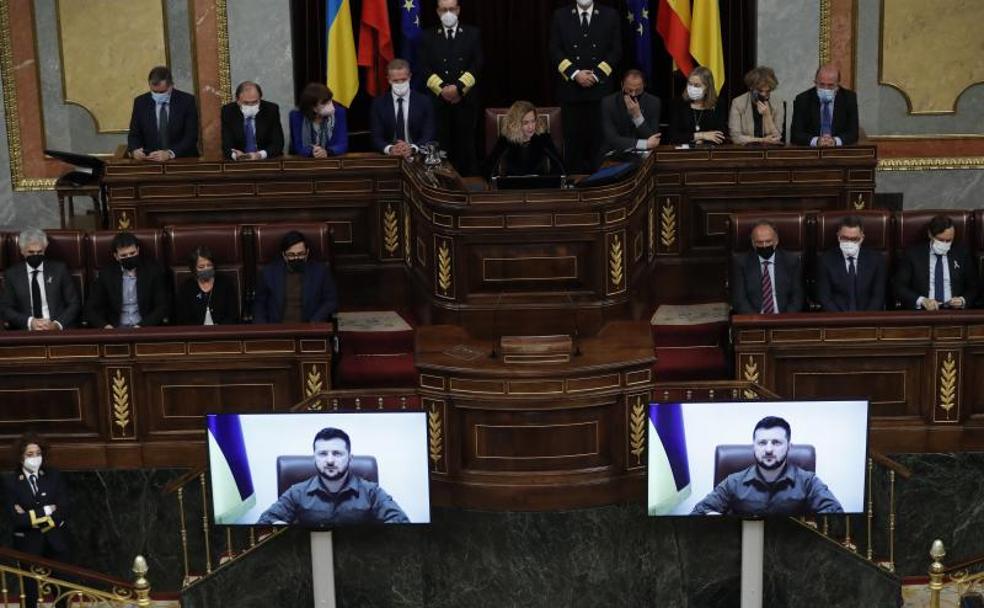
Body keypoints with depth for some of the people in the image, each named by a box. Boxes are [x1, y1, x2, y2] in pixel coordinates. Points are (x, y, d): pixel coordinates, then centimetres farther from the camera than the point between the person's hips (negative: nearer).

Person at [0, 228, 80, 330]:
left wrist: (57, 324, -12)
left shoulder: (59, 269, 8)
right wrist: (29, 322, -12)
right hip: (25, 332, 1)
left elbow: (74, 303, 5)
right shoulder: (12, 274, 9)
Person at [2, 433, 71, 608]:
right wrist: (46, 511, -15)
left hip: (57, 542, 1)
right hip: (29, 544, -1)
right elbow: (14, 518, -14)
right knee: (30, 593, 6)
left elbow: (65, 508, -8)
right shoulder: (10, 482, -4)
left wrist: (33, 516, -15)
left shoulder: (54, 476, 2)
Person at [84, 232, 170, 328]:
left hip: (146, 329, -1)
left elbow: (163, 306, -2)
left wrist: (143, 326, -17)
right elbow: (91, 309, 4)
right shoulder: (106, 273, 5)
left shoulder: (153, 270, 1)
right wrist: (104, 326, -17)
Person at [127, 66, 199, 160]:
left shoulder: (187, 101, -4)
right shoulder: (140, 102, 4)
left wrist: (170, 154, -24)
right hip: (150, 160, 2)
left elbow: (191, 136, -9)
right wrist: (135, 150, -15)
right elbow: (134, 135, 8)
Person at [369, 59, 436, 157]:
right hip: (388, 158, 0)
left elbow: (428, 136, -3)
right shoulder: (378, 104, 7)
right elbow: (376, 137, 0)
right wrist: (389, 149, -21)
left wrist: (412, 148, -22)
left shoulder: (424, 102, 5)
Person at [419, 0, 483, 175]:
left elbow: (477, 64, 0)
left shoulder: (473, 33, 9)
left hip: (466, 99, 0)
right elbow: (425, 67, 3)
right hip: (439, 99, 0)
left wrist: (458, 87, -11)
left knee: (466, 144, -1)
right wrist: (442, 88, -11)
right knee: (443, 144, -3)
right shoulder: (429, 36, 11)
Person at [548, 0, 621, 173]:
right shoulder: (560, 16, 8)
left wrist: (596, 75, -8)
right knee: (573, 137, -1)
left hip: (600, 87, 0)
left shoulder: (610, 16, 7)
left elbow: (616, 50, 3)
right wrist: (575, 74, -9)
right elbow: (555, 50, 3)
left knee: (599, 137, -3)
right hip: (570, 87, 0)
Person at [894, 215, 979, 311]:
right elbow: (899, 287, 0)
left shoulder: (962, 254, 11)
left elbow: (973, 288, 14)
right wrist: (922, 301, -16)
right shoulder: (912, 253, 5)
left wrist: (963, 300, -7)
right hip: (921, 312, 0)